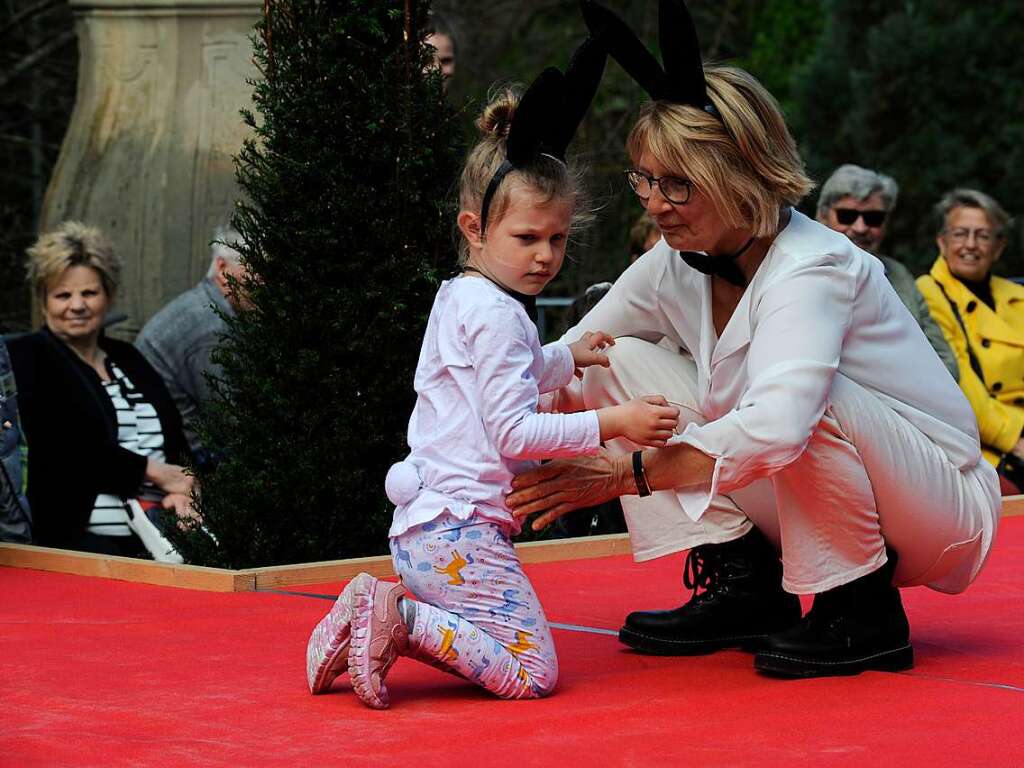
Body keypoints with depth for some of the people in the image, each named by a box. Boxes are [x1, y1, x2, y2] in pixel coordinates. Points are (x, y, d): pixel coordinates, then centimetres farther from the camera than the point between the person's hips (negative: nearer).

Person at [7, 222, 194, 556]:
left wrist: (181, 489, -5)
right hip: (76, 537, -6)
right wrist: (153, 472, -7)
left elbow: (177, 444, 18)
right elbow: (63, 449, -9)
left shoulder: (127, 359, 23)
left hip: (157, 534, 6)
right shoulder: (27, 358, 4)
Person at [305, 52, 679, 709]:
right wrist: (611, 423, -19)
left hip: (422, 529, 10)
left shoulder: (459, 297, 17)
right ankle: (401, 617, -18)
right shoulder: (498, 315, -13)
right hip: (464, 534, -10)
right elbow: (514, 432, -19)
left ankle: (376, 612, 5)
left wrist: (565, 359, 37)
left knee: (471, 641, 22)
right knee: (532, 675, -11)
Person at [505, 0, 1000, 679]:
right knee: (622, 362, -4)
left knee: (802, 393, -38)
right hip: (818, 515, 7)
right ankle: (743, 585, -3)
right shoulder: (674, 267, -3)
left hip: (942, 513, -7)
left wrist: (627, 475, -40)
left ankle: (863, 614, -17)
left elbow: (775, 427, -44)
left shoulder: (812, 267, -27)